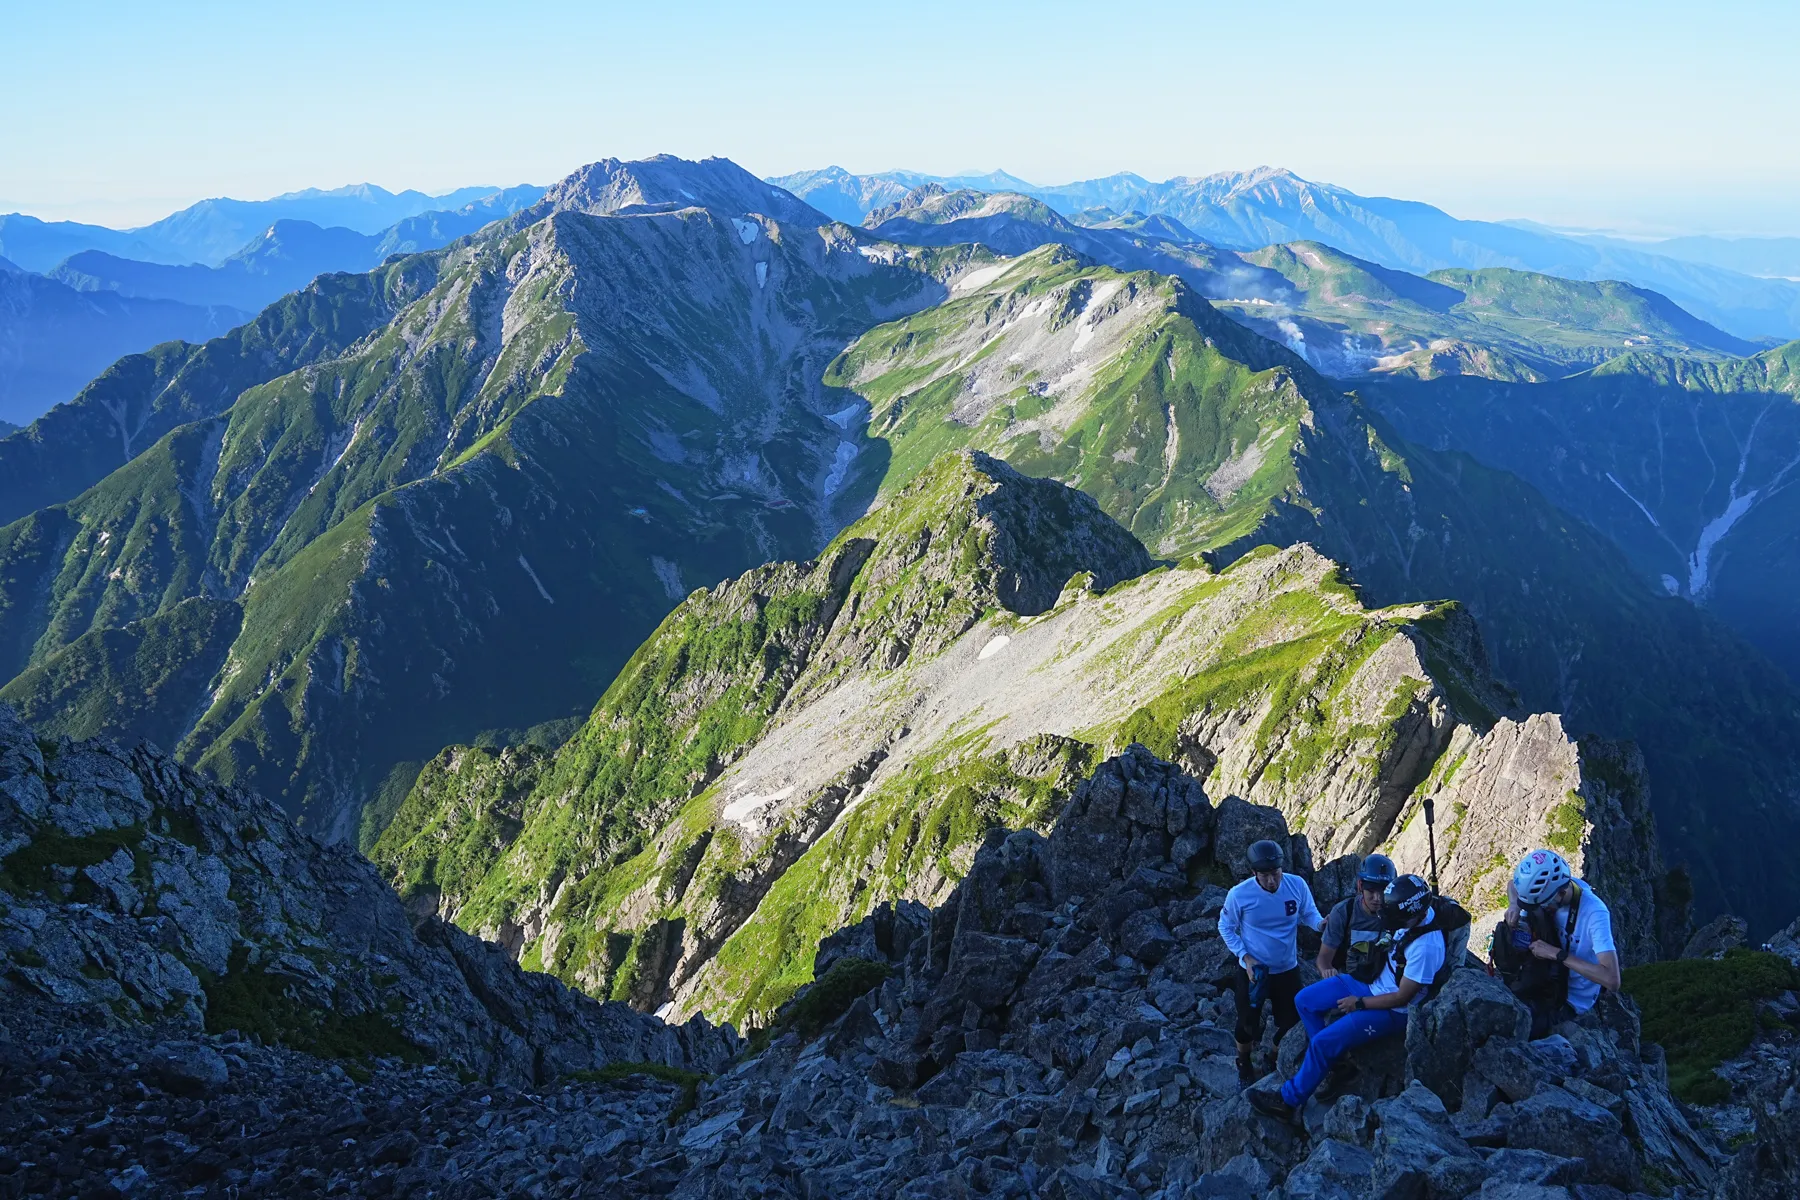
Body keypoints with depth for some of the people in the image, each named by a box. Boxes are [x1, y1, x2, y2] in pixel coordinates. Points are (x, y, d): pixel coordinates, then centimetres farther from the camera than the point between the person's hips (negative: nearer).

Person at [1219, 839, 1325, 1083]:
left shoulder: (1297, 885, -19)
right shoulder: (1239, 895, -23)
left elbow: (1308, 914, -4)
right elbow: (1226, 928, -8)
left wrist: (1320, 923, -27)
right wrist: (1245, 957, -17)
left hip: (1288, 969, 2)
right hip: (1252, 970, -2)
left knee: (1291, 1021, 16)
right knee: (1248, 1023, 13)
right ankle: (1244, 1062, 45)